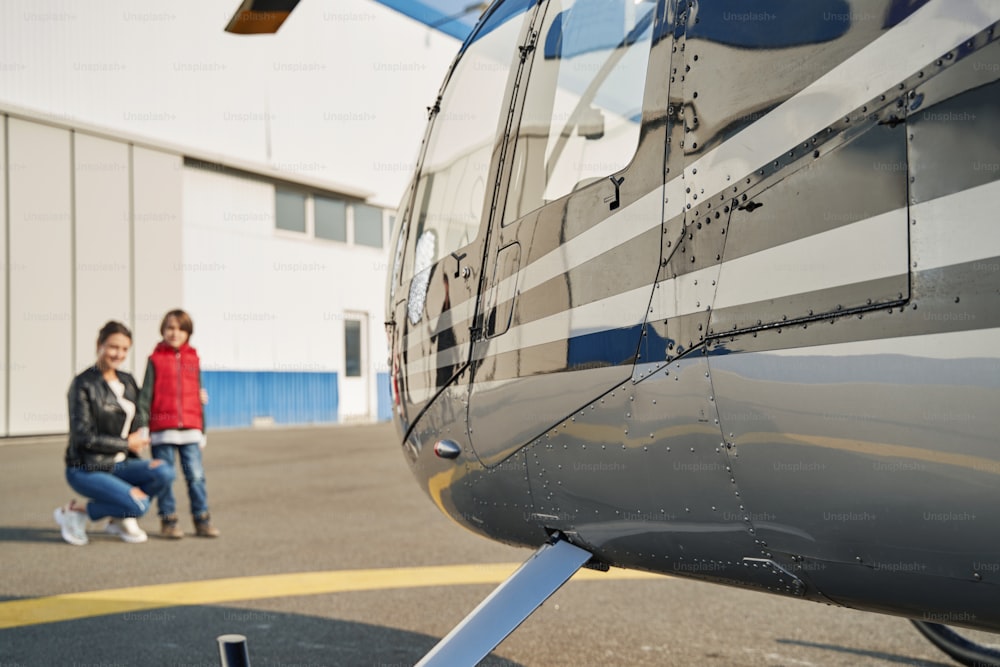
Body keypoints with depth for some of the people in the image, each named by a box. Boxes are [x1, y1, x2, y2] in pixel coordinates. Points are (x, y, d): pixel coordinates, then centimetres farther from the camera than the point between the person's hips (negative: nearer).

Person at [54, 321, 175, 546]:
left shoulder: (128, 381, 9)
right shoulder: (83, 384, -11)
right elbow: (84, 438, -15)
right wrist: (127, 444, -9)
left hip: (119, 464, 7)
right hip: (86, 469, -7)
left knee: (164, 473, -19)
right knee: (139, 505, -26)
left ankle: (121, 519, 3)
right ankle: (75, 512, -3)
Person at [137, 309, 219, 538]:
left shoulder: (193, 359, 12)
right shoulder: (156, 359, 4)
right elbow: (146, 394, 3)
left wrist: (202, 430, 16)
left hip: (190, 428, 2)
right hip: (162, 428, -2)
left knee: (196, 476, 0)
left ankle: (202, 520, 7)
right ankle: (168, 521, 10)